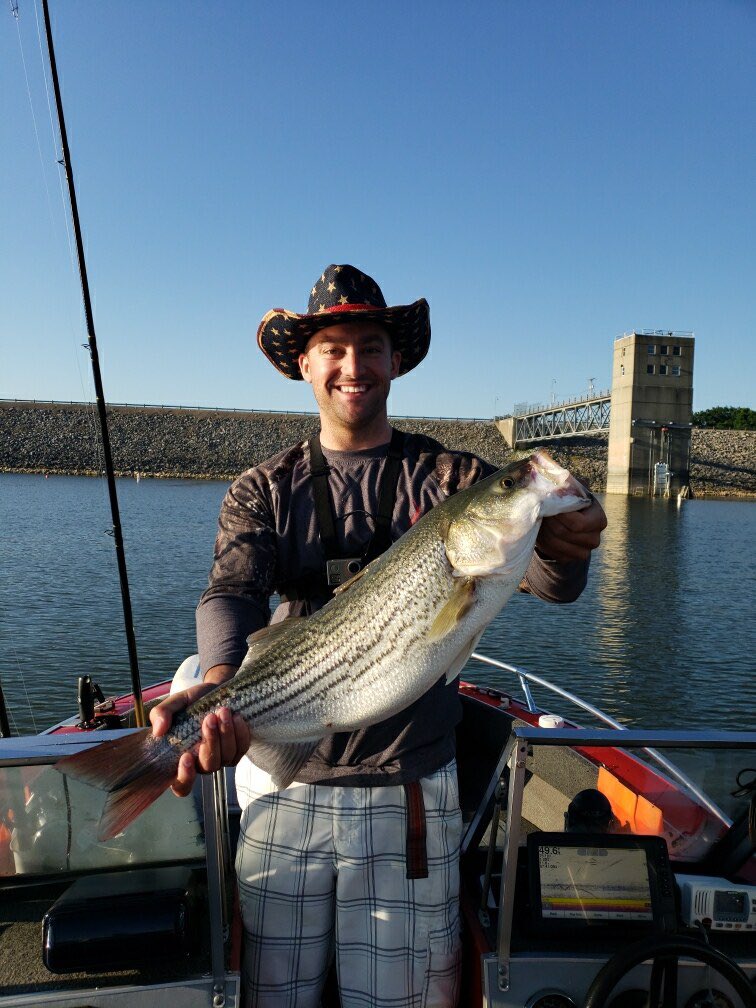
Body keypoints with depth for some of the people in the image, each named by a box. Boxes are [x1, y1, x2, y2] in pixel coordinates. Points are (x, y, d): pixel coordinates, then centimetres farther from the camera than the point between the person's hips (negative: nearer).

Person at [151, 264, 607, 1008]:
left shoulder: (453, 478, -1)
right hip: (283, 786, 1)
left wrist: (562, 546, -36)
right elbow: (231, 592, -13)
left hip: (410, 793, -1)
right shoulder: (264, 490, 2)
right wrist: (221, 683, -35)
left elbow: (553, 584, -12)